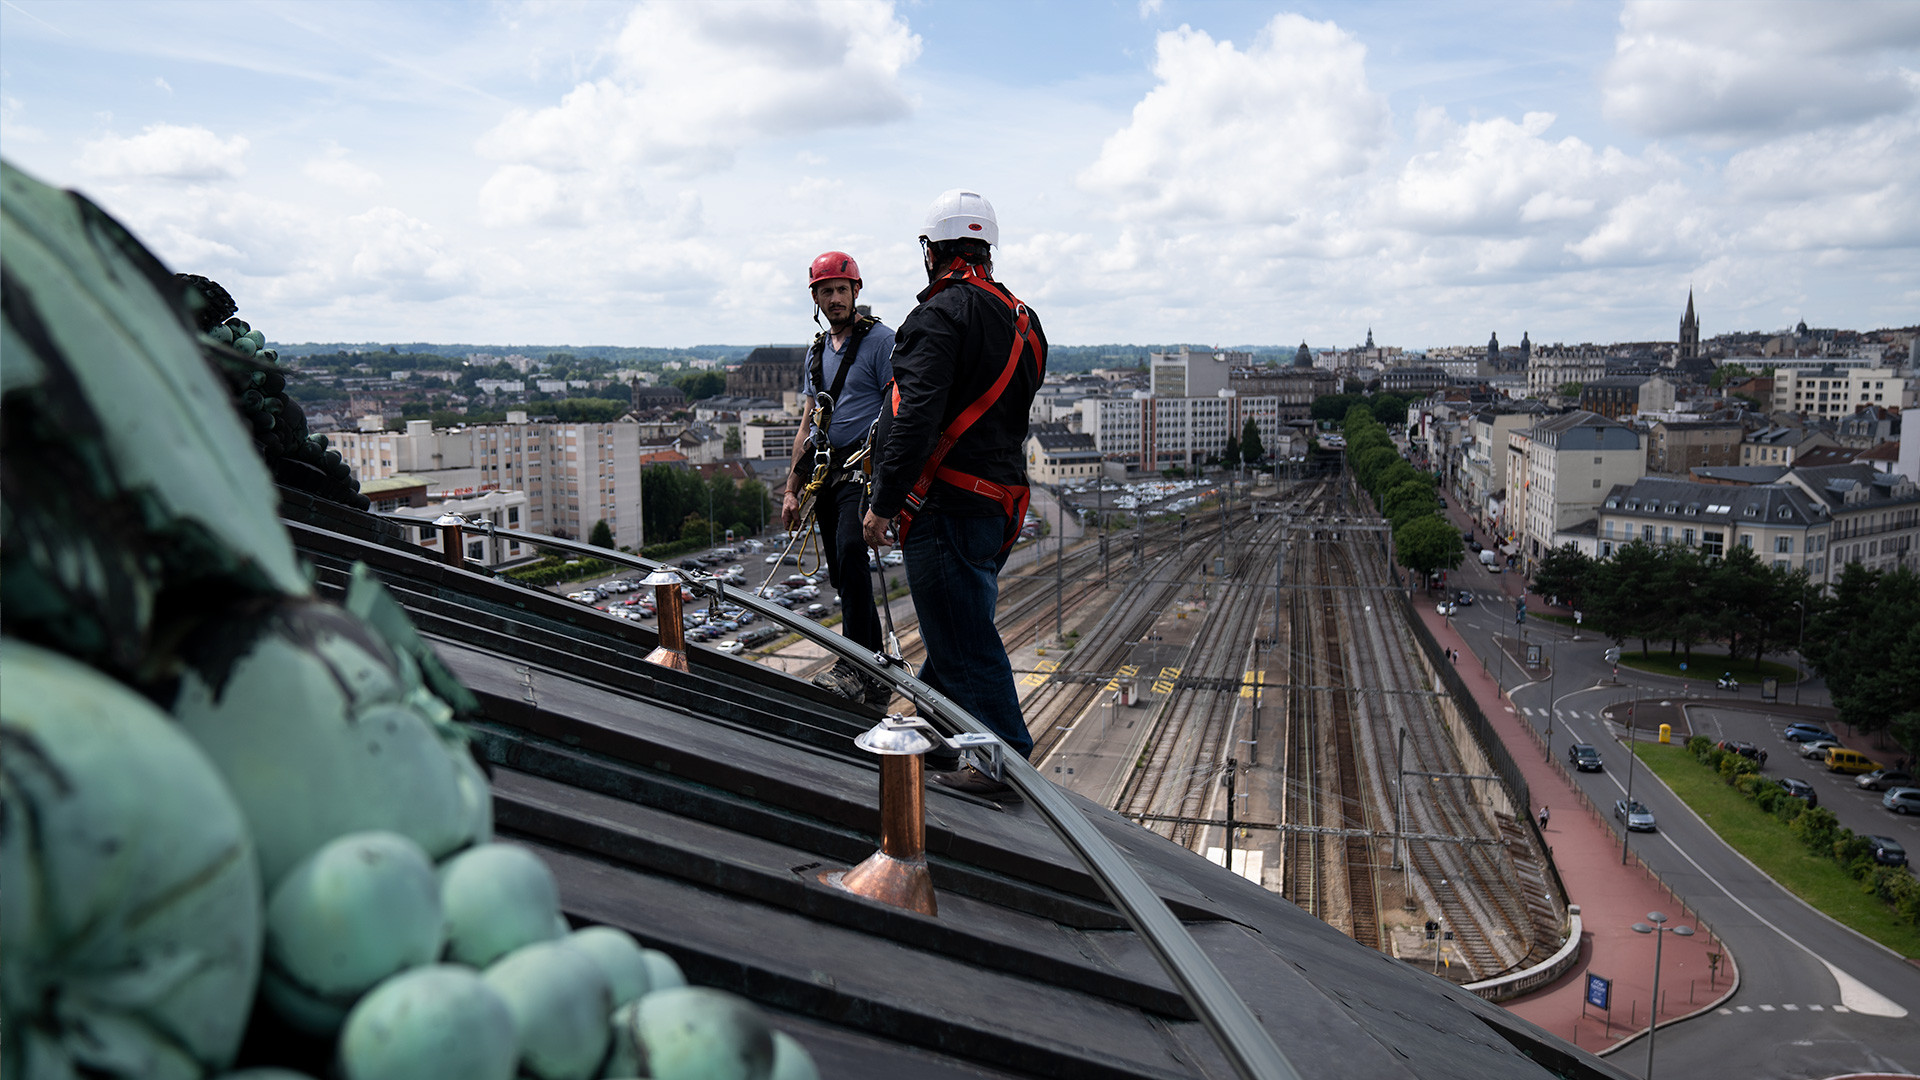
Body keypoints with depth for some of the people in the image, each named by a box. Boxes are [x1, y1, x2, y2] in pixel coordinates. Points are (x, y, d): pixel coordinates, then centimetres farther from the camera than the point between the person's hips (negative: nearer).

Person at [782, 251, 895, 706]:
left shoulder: (880, 340, -2)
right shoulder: (818, 350, 20)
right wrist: (792, 490, 18)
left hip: (866, 467, -7)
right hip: (828, 472, 8)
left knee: (850, 554, -26)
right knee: (843, 575, 7)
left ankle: (856, 665, -26)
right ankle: (876, 677, 17)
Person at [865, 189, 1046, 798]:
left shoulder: (941, 315, -14)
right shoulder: (1021, 320, 14)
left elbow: (918, 419, -23)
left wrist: (884, 501, -18)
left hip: (947, 507, -9)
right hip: (1002, 502, 9)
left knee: (963, 643, -1)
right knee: (956, 629, 21)